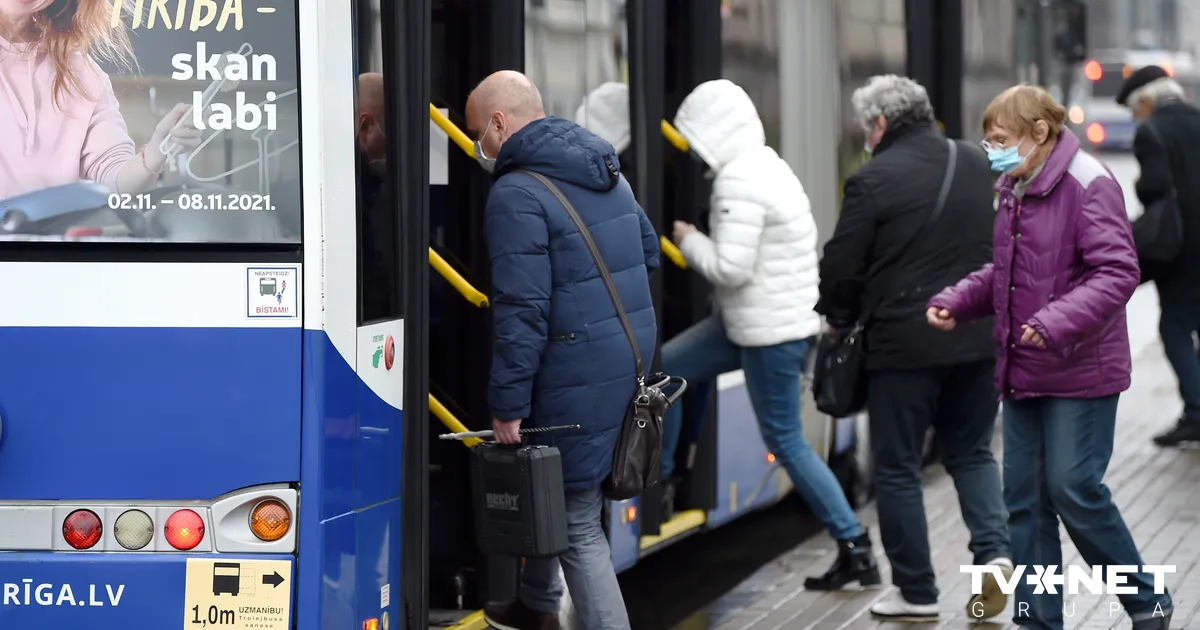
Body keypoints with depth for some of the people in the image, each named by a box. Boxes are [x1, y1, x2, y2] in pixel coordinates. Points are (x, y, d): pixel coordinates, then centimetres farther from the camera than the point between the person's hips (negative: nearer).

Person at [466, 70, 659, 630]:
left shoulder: (517, 195, -17)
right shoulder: (607, 173, 12)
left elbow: (522, 311, -21)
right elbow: (648, 254, 22)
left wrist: (506, 405, -17)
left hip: (576, 370, -9)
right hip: (632, 352, 9)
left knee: (578, 520, -4)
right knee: (553, 485, 25)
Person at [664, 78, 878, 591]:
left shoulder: (740, 182, -21)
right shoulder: (766, 166, 11)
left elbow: (730, 267, -25)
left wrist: (688, 240, -8)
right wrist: (697, 242, 8)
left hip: (771, 332, -10)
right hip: (748, 323, 10)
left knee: (786, 443, -2)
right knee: (662, 370, 14)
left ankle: (855, 547, 2)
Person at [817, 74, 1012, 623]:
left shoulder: (874, 180, -11)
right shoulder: (979, 165, 7)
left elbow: (842, 267, -7)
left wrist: (840, 320, 10)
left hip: (905, 344, -5)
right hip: (979, 337, 5)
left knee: (897, 467, 7)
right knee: (971, 452, 19)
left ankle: (916, 592, 11)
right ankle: (994, 549, -3)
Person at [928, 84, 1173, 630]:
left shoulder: (1088, 184, -15)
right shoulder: (1013, 190, 11)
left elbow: (1118, 272, -21)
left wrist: (1058, 321, -32)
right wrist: (955, 303, 4)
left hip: (1079, 372, -8)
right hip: (1023, 370, 8)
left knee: (1074, 489, -7)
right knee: (1025, 498, 8)